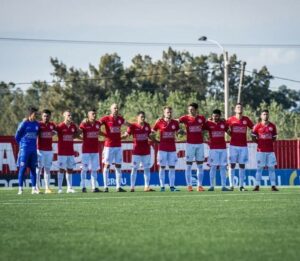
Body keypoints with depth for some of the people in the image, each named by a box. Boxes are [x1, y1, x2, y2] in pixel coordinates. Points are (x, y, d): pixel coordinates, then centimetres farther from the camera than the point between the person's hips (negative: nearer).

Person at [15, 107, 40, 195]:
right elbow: (17, 136, -1)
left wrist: (33, 143, 12)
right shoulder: (24, 123, -8)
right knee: (22, 168, -4)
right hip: (24, 149, -5)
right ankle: (20, 188, -3)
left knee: (33, 168, 7)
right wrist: (22, 144, 8)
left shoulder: (36, 124, 7)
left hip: (33, 149, 5)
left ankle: (34, 188, 10)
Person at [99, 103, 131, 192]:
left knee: (118, 166, 5)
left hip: (118, 146, 5)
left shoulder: (120, 119, 8)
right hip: (109, 146, -5)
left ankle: (118, 186, 7)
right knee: (107, 166, -2)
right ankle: (106, 186, 0)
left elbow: (127, 124, 25)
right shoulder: (106, 119, -5)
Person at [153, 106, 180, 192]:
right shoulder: (159, 122, -4)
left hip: (172, 148, 3)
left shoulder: (175, 123, 4)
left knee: (172, 167, 3)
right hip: (162, 148, -3)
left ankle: (172, 186, 5)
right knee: (162, 167, 0)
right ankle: (162, 186, 3)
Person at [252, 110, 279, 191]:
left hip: (270, 150, 2)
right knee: (259, 168, -1)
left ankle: (273, 186, 3)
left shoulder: (272, 126, 6)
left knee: (271, 168, 2)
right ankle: (257, 185, 1)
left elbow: (274, 137, 14)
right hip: (261, 151, -2)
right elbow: (254, 137, 5)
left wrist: (269, 143, 4)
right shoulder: (257, 126, -1)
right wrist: (259, 143, 0)